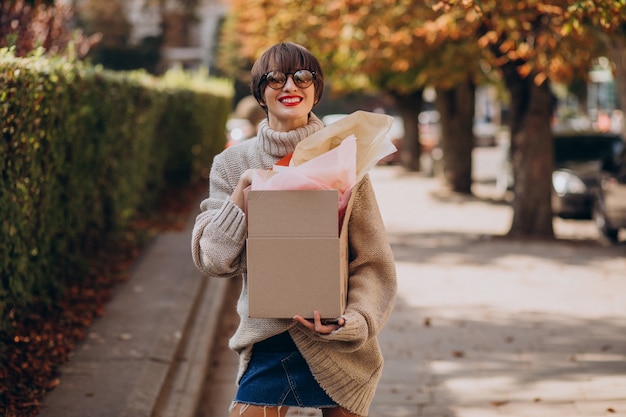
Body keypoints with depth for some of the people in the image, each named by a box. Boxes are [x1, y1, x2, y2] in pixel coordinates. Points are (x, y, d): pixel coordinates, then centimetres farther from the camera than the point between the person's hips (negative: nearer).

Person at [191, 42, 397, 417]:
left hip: (340, 351, 0)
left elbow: (374, 261, -4)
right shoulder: (233, 164, 2)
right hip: (268, 346, 1)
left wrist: (352, 321, -21)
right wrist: (244, 187, -14)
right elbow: (213, 260, -3)